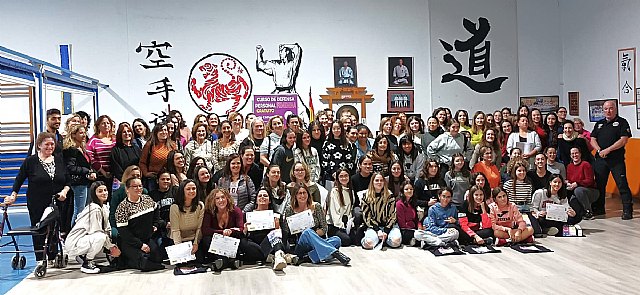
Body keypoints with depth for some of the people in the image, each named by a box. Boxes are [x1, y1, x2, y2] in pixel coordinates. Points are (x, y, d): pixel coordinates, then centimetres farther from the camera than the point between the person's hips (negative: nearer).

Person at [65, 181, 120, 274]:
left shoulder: (105, 207, 8)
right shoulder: (95, 208, -20)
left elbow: (108, 230, 8)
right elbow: (96, 232, -22)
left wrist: (113, 246, -6)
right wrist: (111, 247, -15)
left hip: (85, 238, 10)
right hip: (73, 243, -10)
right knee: (101, 237, -30)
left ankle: (83, 256, 13)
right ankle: (86, 264, -12)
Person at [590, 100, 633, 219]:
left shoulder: (622, 122, 2)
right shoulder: (599, 124, 17)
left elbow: (624, 140, -9)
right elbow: (592, 140, 12)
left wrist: (608, 150, -15)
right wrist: (599, 150, -7)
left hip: (617, 159, -5)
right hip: (600, 159, 5)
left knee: (622, 184, -7)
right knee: (599, 184, 9)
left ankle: (628, 210, -3)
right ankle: (598, 208, 20)